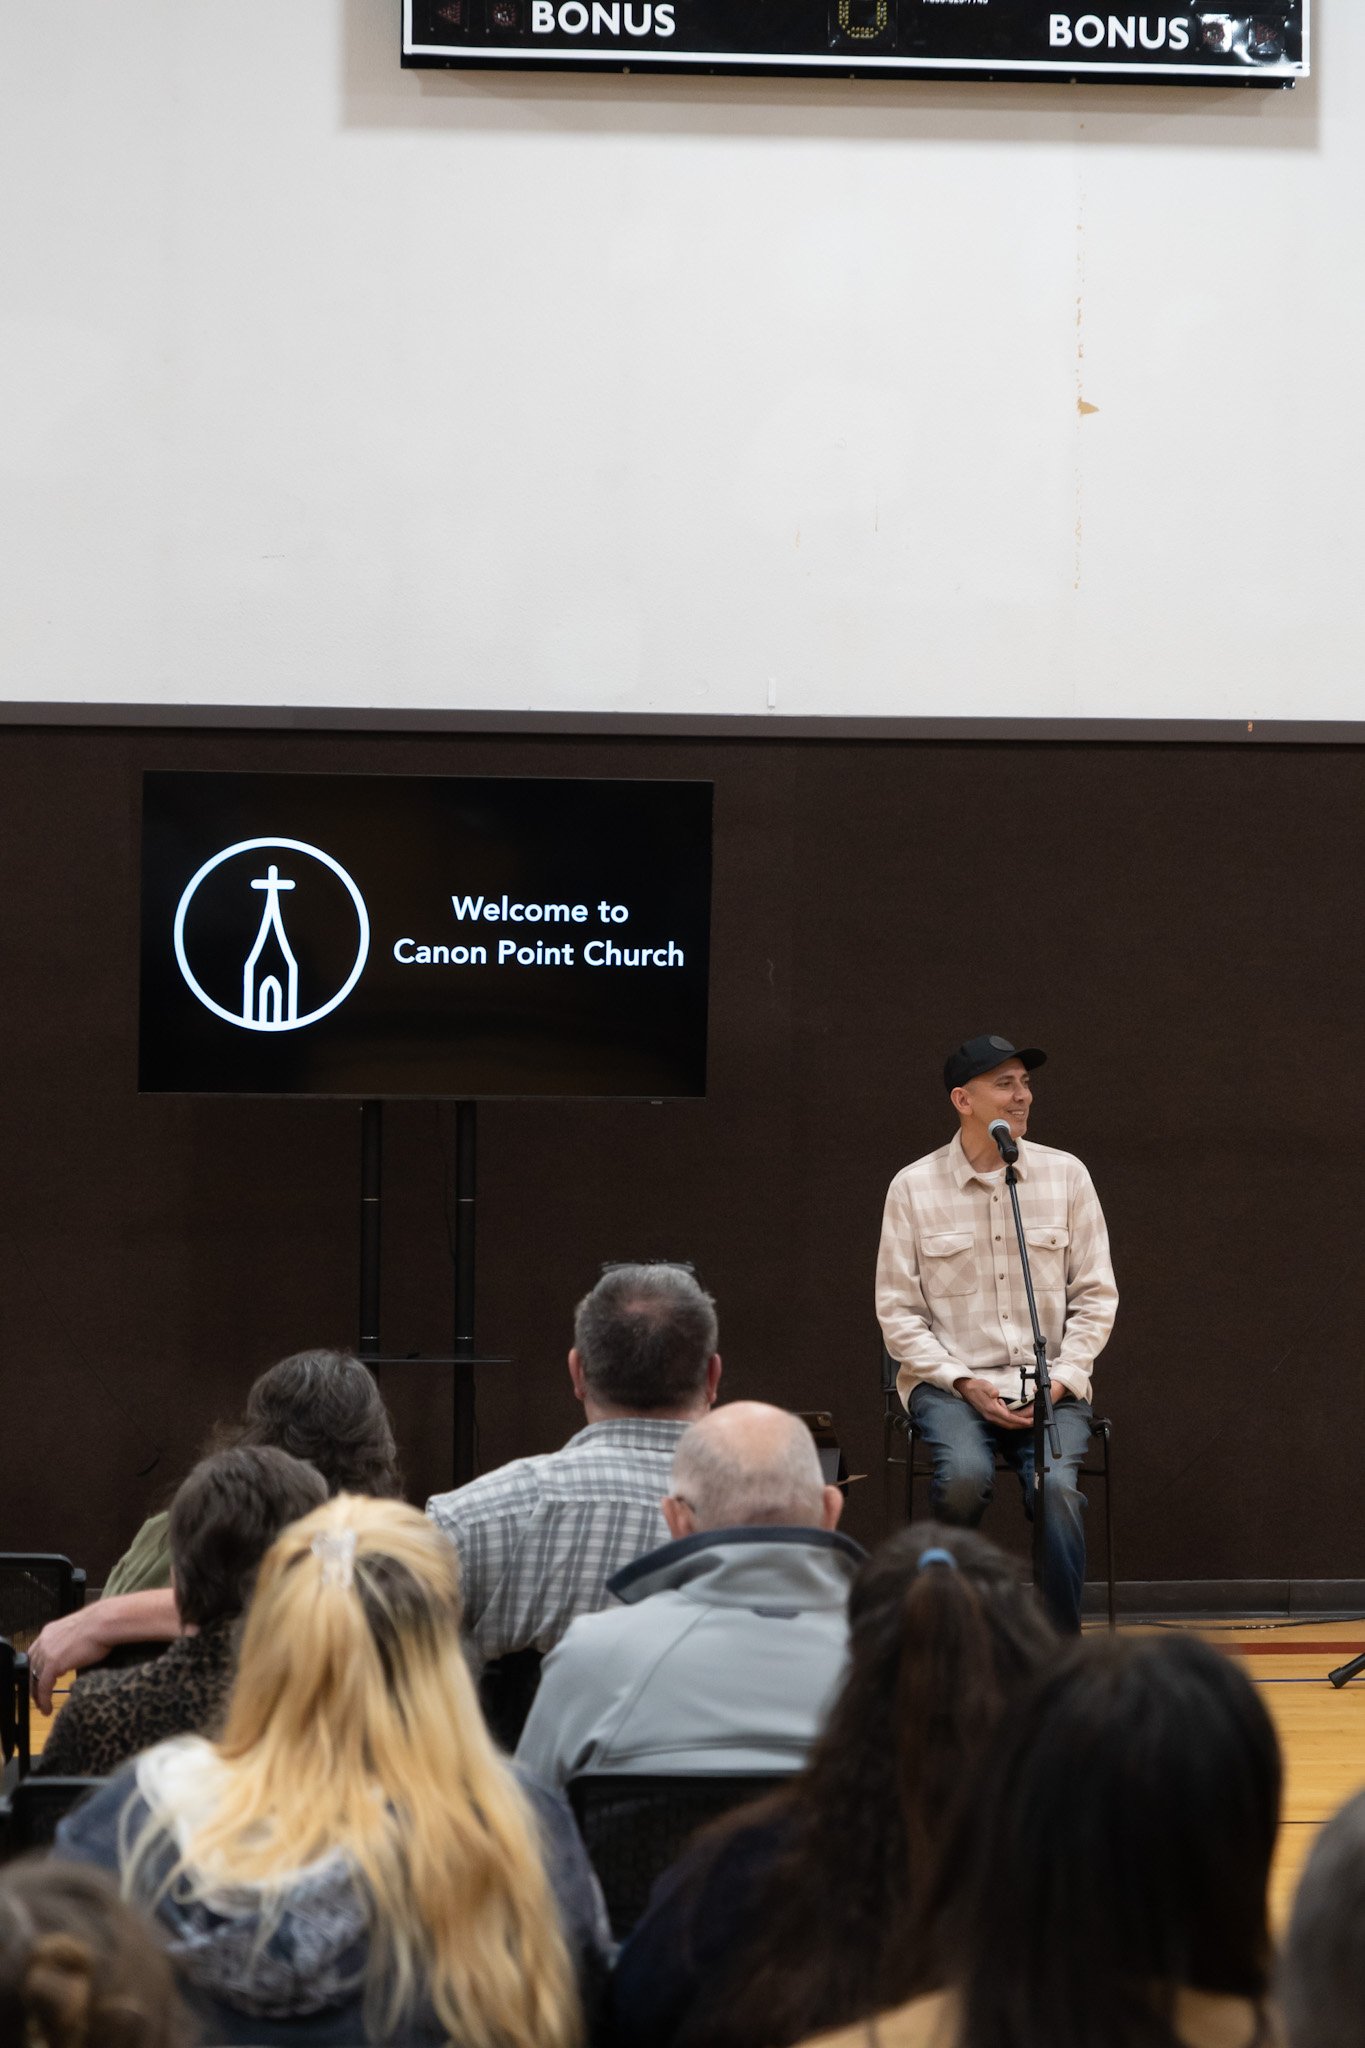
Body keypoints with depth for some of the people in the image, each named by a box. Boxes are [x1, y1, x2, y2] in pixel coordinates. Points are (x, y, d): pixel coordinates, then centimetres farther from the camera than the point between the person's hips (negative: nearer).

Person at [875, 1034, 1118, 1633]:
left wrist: (1061, 1379, -7)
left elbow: (1095, 1295, 8)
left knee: (1057, 1487, -28)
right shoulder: (914, 1187, 2)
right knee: (964, 1475, -32)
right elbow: (897, 1310, 2)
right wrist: (963, 1383, -11)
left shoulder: (1065, 1174, 7)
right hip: (950, 1381, -1)